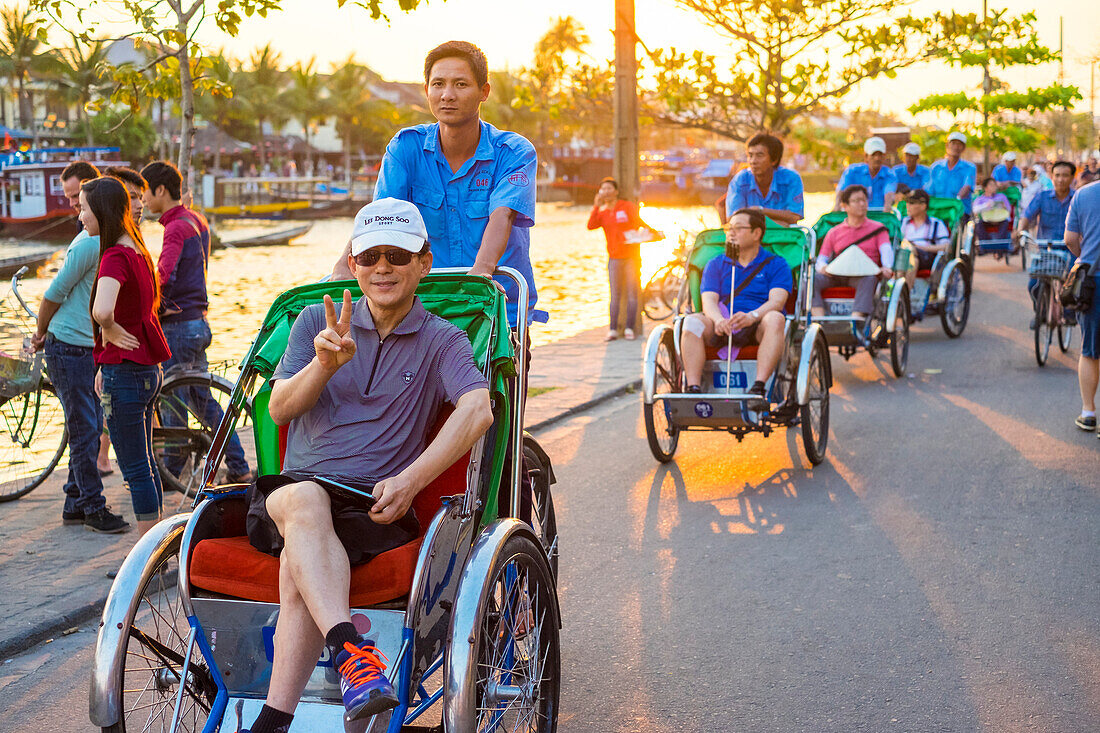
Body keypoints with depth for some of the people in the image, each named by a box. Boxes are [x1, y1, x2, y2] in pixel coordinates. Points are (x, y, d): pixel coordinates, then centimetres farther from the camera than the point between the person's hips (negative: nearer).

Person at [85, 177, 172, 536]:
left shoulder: (115, 257, -19)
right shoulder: (138, 250, 9)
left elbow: (101, 310, -40)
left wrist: (109, 331, -18)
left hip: (124, 372, -9)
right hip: (148, 368, 9)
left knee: (136, 470, -1)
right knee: (145, 464, 18)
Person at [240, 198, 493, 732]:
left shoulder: (442, 342, 8)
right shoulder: (317, 322, 16)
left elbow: (478, 410, -12)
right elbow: (279, 408, 4)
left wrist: (410, 480, -26)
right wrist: (324, 363, -18)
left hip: (378, 508, -1)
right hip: (289, 493, 2)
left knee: (297, 569, -32)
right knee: (304, 498, -36)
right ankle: (350, 652, -51)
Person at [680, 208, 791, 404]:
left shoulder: (776, 265, 9)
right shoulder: (716, 265, 17)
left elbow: (777, 301, -8)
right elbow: (709, 300, 1)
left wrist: (752, 316, -31)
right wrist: (719, 319, -25)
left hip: (758, 328, -2)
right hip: (721, 329, 2)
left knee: (775, 318, -35)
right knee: (692, 321, -27)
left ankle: (759, 388, -46)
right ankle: (693, 389, -38)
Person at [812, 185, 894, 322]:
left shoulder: (878, 228, 16)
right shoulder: (834, 232, 20)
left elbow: (886, 250, -2)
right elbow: (821, 259, 13)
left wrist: (886, 267, -26)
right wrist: (822, 267, -14)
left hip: (863, 274, -2)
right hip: (836, 275, 2)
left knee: (869, 279, -38)